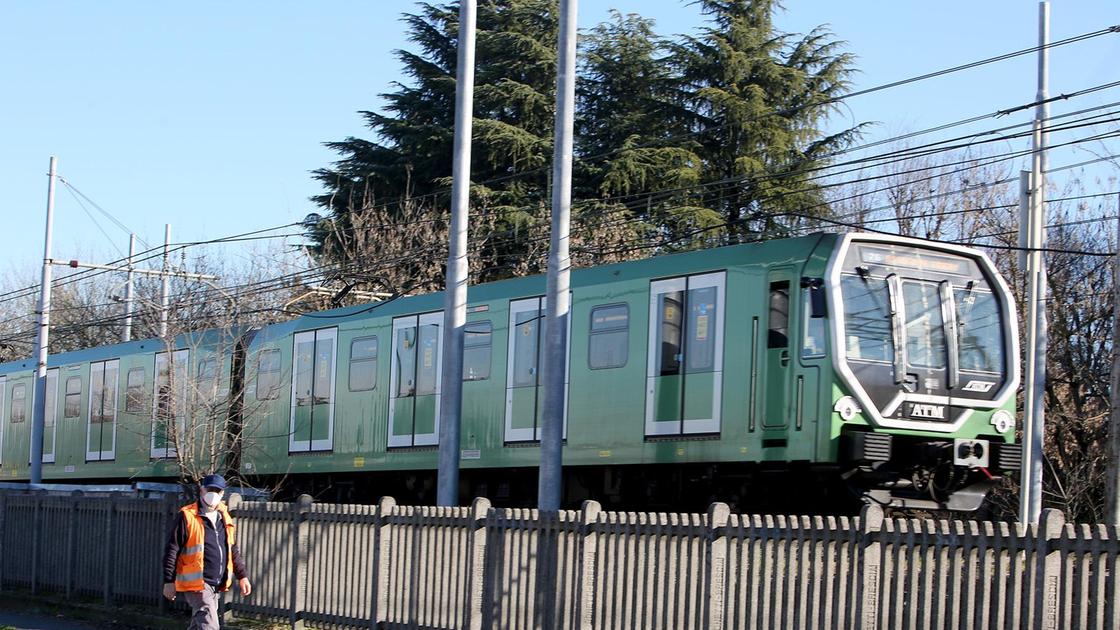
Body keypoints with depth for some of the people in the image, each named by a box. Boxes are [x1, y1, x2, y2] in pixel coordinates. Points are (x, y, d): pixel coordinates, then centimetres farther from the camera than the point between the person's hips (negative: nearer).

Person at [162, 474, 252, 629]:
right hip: (196, 583, -7)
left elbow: (233, 551, 22)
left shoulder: (224, 518, 12)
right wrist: (169, 581, -12)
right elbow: (172, 550, -9)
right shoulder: (187, 516, -9)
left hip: (217, 585, 7)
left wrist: (242, 576, 17)